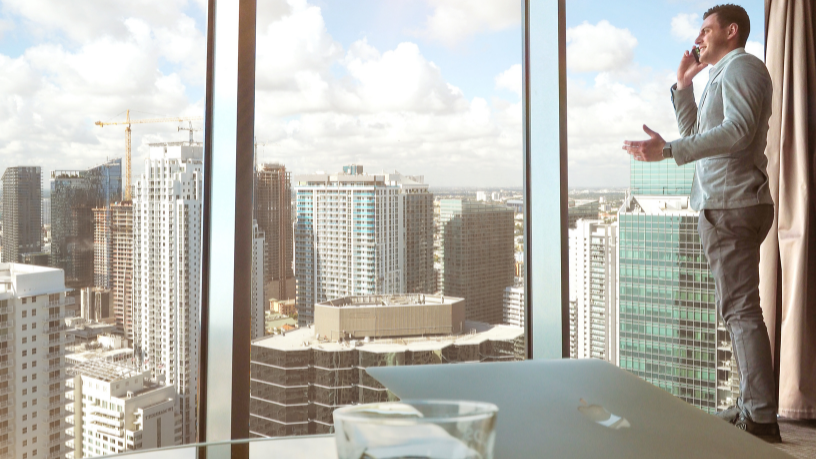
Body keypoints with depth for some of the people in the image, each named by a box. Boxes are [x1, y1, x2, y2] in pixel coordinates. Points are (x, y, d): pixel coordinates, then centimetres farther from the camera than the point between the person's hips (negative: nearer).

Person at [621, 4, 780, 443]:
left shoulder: (742, 66, -5)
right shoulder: (722, 76, 27)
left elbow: (738, 130, -22)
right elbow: (694, 133, 30)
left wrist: (668, 151, -31)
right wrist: (683, 85, 22)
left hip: (731, 205, -11)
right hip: (726, 205, 11)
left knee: (740, 309, -11)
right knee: (739, 309, 12)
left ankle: (760, 417, -7)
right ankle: (751, 406, 19)